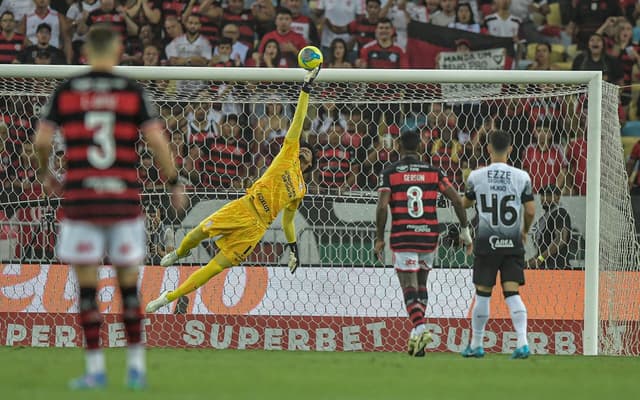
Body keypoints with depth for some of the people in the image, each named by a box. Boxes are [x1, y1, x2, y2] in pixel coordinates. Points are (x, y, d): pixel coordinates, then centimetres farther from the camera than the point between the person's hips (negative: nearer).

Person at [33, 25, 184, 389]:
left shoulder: (66, 92, 4)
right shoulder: (133, 92, 1)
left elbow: (42, 140, -1)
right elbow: (157, 140, -6)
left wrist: (46, 175, 18)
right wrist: (175, 183, 5)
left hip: (80, 199, 0)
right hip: (125, 199, 0)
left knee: (87, 287, 5)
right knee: (129, 284, 10)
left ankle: (95, 369, 3)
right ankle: (136, 366, 11)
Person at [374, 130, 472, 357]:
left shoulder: (389, 173, -1)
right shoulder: (433, 172, 6)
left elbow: (382, 207, -10)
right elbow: (456, 200, 2)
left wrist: (379, 238, -3)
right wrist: (465, 230, 11)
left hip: (403, 237, -3)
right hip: (429, 235, 3)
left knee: (409, 286, -3)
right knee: (421, 283, 20)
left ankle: (420, 328, -24)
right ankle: (416, 334, 19)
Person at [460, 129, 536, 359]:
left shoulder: (476, 177, -4)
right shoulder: (521, 177, -4)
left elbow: (465, 204, 11)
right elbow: (530, 211, -2)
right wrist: (525, 231, 18)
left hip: (486, 243, -1)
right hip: (512, 243, 1)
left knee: (482, 294, 8)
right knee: (512, 293, -1)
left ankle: (476, 345, 17)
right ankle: (522, 342, -14)